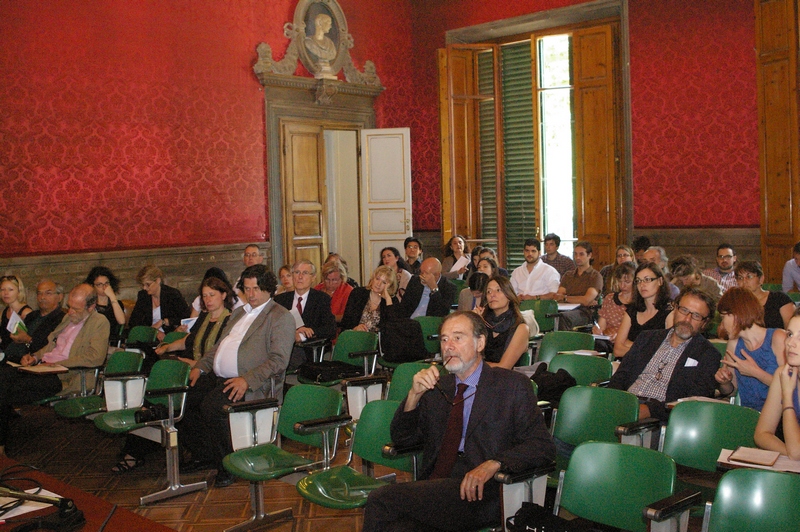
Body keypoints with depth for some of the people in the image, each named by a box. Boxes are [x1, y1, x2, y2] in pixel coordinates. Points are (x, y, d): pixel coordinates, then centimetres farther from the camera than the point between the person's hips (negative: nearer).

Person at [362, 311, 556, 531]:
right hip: (432, 489, 4)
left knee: (381, 500, -24)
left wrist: (493, 464, -19)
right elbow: (402, 439, 19)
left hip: (477, 494, -4)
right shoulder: (437, 387, 19)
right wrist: (415, 394, 1)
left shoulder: (513, 385, 4)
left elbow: (543, 446, -3)